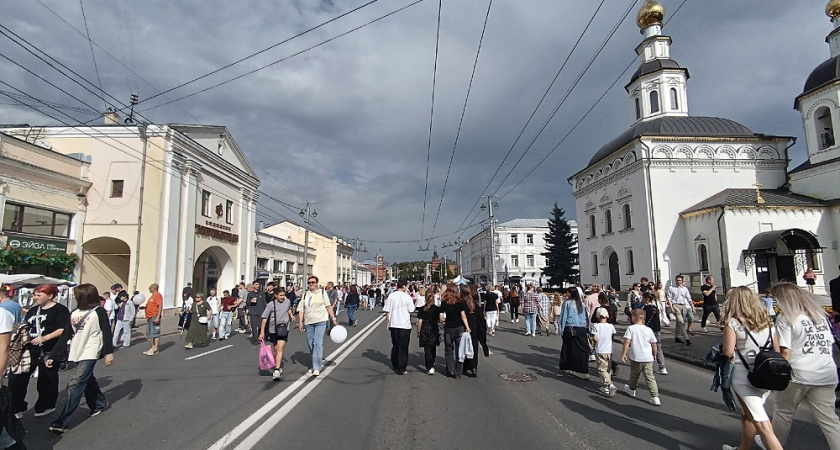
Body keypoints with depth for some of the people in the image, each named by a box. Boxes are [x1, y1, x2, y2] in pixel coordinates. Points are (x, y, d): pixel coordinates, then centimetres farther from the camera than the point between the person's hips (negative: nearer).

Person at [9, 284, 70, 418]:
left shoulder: (60, 310, -8)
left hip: (49, 352, -7)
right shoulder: (33, 310, 14)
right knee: (15, 378, 5)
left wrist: (44, 338, -24)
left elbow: (63, 329, -16)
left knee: (46, 380, 5)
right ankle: (16, 407, 19)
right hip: (30, 350, 7)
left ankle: (46, 406, 21)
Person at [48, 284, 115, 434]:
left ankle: (62, 422, -11)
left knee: (75, 384, -12)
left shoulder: (99, 312, -8)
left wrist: (109, 352, -13)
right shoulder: (74, 314, 11)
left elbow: (107, 333, -10)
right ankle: (99, 403, 37)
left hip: (90, 353, -7)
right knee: (87, 380, 17)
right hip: (77, 353, 7)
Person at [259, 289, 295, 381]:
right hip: (273, 329, 0)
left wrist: (291, 315, 13)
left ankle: (276, 371, -16)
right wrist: (262, 332, -13)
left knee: (280, 349, -12)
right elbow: (264, 318, -10)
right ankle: (279, 367, 32)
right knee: (276, 349, 14)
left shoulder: (288, 302, 1)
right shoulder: (270, 305, -9)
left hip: (284, 329, 0)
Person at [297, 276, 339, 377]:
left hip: (320, 321, -4)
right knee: (310, 344, 9)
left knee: (318, 343, -12)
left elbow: (328, 306, 4)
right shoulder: (305, 295, 11)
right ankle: (319, 360, 28)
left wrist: (333, 319, 0)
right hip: (309, 323, 4)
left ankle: (316, 368, -11)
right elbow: (301, 310, 8)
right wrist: (300, 322, -1)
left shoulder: (322, 292, 4)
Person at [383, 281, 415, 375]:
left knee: (395, 346, 18)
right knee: (403, 347, 3)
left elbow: (387, 311, 1)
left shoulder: (391, 296, -1)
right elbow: (411, 310, -5)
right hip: (405, 325, -3)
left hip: (393, 324, 3)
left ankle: (395, 365, 30)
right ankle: (401, 369, 3)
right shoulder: (407, 297, -9)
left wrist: (387, 323, 10)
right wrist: (412, 301, 12)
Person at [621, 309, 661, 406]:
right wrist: (654, 355, 20)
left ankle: (631, 389, 40)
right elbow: (654, 344, 4)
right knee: (650, 377, 4)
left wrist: (623, 354, -9)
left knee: (634, 375, 19)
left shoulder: (631, 328, -9)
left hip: (635, 357, -2)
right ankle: (655, 397, -1)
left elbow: (627, 341, -16)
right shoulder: (648, 330, 0)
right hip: (648, 358, 2)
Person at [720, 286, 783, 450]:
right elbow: (777, 350, 9)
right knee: (748, 415, 24)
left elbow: (728, 352, -18)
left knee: (762, 425, -4)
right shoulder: (766, 321, 6)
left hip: (744, 376, -7)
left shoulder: (733, 322, -12)